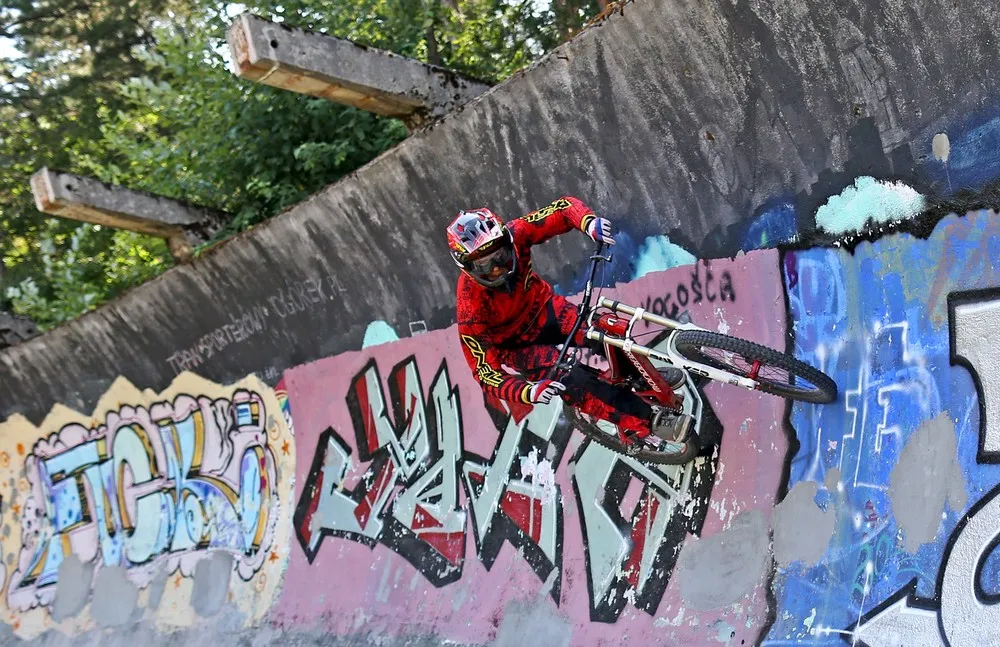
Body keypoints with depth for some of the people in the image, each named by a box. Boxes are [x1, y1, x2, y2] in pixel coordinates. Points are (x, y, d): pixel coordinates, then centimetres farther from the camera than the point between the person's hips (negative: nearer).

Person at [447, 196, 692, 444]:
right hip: (519, 346, -3)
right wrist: (530, 392, -49)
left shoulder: (512, 236, -28)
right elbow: (485, 372, -32)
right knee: (571, 381, -27)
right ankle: (648, 420, -16)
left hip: (544, 310, 4)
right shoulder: (471, 307, -35)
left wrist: (589, 222, -44)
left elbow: (565, 206, -20)